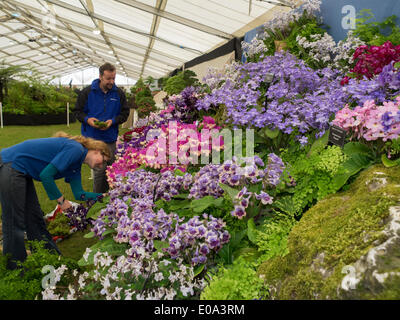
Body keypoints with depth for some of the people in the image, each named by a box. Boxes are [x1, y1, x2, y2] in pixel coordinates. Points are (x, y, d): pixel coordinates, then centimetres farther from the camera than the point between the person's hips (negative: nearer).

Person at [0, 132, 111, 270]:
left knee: (34, 218, 16)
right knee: (15, 222, -2)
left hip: (22, 171, 10)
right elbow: (45, 175, -23)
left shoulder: (76, 164, 10)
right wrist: (61, 200, -13)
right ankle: (16, 269, 12)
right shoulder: (76, 149, -19)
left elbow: (79, 194, 10)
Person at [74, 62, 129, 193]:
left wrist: (113, 121, -10)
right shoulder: (87, 92, 0)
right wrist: (87, 119, -15)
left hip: (110, 138, 2)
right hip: (93, 137, -2)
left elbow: (125, 113, 9)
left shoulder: (119, 93, 4)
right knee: (99, 170, -3)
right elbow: (78, 111, 6)